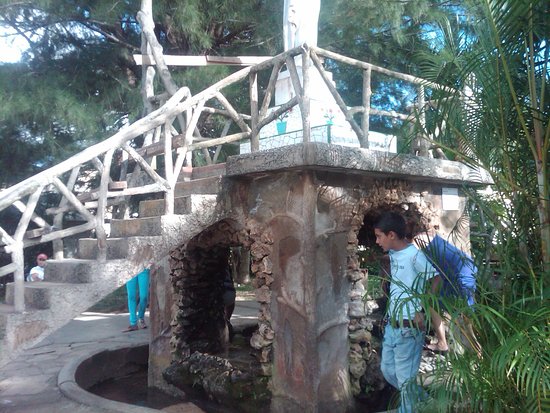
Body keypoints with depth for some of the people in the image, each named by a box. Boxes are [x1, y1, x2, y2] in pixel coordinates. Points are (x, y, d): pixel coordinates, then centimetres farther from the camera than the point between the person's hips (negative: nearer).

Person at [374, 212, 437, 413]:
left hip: (408, 328, -9)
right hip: (391, 325, 9)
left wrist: (422, 311, -19)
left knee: (405, 377, 3)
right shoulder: (393, 254, 7)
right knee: (387, 369, 21)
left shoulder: (414, 255, -19)